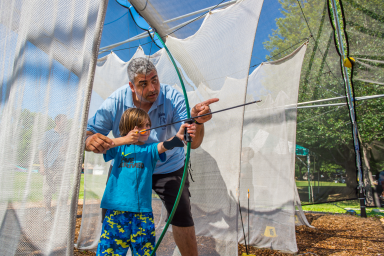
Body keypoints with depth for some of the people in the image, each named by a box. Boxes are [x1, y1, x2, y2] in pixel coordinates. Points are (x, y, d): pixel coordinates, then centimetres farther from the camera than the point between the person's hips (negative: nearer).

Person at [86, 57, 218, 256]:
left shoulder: (172, 98, -24)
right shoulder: (115, 102, -21)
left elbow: (193, 142, -30)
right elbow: (88, 132, -19)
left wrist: (197, 121, -53)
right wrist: (90, 140, -45)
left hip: (168, 167, -1)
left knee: (182, 217, -9)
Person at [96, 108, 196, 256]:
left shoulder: (150, 149, 6)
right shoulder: (119, 148, 9)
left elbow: (165, 145, -15)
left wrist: (178, 136, -36)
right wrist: (123, 140, -13)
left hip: (142, 210, 0)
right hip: (117, 209, 0)